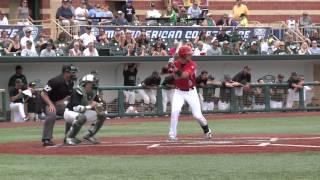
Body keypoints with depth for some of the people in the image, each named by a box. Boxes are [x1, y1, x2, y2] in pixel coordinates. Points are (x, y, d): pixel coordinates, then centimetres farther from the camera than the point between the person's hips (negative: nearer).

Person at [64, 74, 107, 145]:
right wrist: (89, 107, -43)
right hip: (70, 112, -8)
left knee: (102, 115, -1)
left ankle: (88, 136, 5)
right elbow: (76, 107, -35)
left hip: (82, 113, 8)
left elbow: (102, 106, -1)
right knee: (81, 117, -40)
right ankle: (70, 137, -23)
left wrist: (97, 105, -25)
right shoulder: (77, 92, -24)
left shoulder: (93, 93, -3)